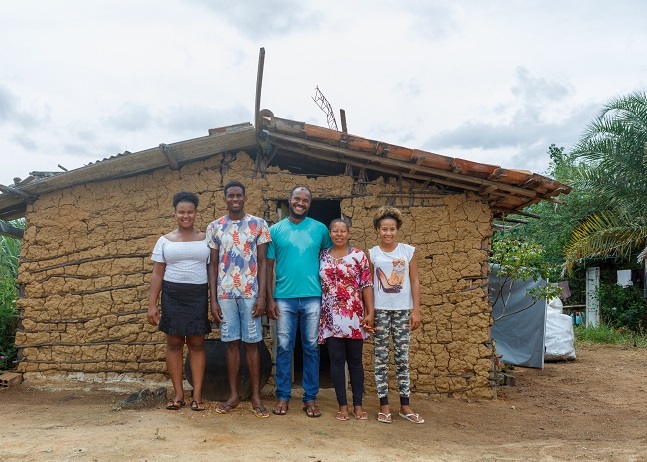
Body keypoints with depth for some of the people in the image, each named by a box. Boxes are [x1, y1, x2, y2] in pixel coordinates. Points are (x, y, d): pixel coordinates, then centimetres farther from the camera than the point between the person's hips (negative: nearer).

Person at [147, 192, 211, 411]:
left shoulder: (205, 239, 4)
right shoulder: (165, 241, 6)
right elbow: (157, 273, 5)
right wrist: (152, 304, 0)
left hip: (198, 296, -1)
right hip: (172, 296, 1)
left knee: (197, 344, 1)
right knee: (174, 343, 4)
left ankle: (197, 395, 6)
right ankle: (178, 394, 13)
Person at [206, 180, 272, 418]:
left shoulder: (258, 225, 2)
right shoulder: (215, 227, 7)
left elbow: (262, 262, 1)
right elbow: (213, 264, 7)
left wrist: (262, 296, -7)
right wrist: (213, 299, 1)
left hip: (250, 292, -2)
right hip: (225, 293, 2)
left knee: (251, 343, 2)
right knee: (231, 342, 7)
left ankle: (256, 397, 10)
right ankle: (233, 395, 18)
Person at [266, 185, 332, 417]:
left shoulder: (320, 229, 5)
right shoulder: (275, 230, 5)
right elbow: (269, 266, 5)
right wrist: (269, 299, -1)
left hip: (313, 297, 0)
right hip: (284, 298, 0)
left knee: (311, 348, 6)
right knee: (283, 348, 4)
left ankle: (310, 398, 15)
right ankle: (283, 396, 15)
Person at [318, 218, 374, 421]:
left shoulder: (359, 256, 0)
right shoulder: (322, 256, 8)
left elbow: (366, 285, -2)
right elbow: (317, 284, 11)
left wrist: (370, 312, -8)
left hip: (354, 316, -2)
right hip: (331, 317, 2)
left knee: (355, 361, 6)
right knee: (337, 360, 5)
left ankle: (358, 405, 15)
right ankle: (342, 405, 14)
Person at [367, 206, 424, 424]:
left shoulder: (408, 251, 4)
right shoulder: (372, 254, 2)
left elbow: (415, 281, 4)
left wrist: (416, 310, -1)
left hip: (403, 310, 1)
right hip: (380, 310, -1)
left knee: (402, 358, 5)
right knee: (381, 358, 3)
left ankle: (405, 406, 13)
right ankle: (384, 406, 11)